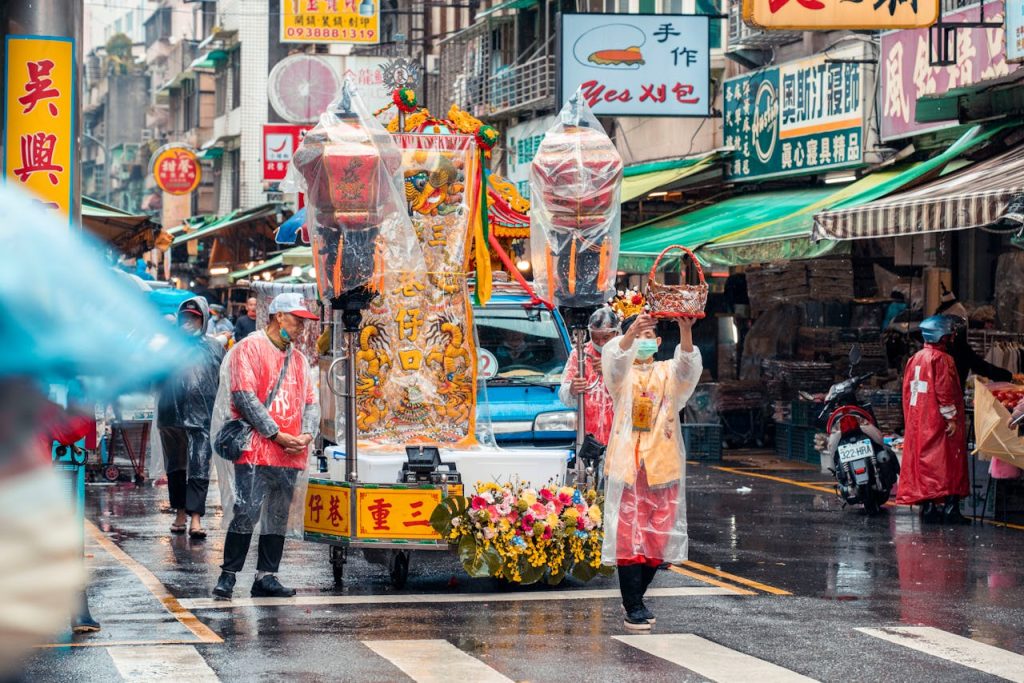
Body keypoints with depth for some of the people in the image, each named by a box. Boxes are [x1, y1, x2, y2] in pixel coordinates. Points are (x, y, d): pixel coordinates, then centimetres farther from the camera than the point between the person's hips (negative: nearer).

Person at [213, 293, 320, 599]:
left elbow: (311, 401, 20)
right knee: (246, 513, -12)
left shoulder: (298, 358, 20)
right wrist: (276, 434, -13)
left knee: (278, 517, 7)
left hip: (290, 455, 7)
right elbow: (245, 396, -11)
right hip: (256, 450, -7)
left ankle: (266, 577, 11)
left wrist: (307, 434, -1)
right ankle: (228, 575, -6)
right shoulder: (250, 348, -2)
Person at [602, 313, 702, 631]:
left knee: (658, 536, 7)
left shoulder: (668, 373, 10)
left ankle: (636, 597, 25)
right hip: (626, 464, -3)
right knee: (627, 536, -8)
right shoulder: (621, 374, 6)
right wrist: (630, 333, -37)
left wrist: (686, 331, -31)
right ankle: (632, 608, -6)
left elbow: (687, 366, -11)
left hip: (662, 465, 3)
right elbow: (615, 359, -17)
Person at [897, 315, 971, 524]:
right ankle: (949, 506, -10)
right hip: (938, 421, -8)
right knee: (947, 462, -5)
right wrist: (952, 417, -15)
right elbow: (945, 391, -19)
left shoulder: (915, 359, 13)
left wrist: (910, 418, 20)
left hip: (917, 423, 8)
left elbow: (907, 390, 16)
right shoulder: (942, 359, -12)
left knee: (924, 462, 9)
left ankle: (927, 507, 8)